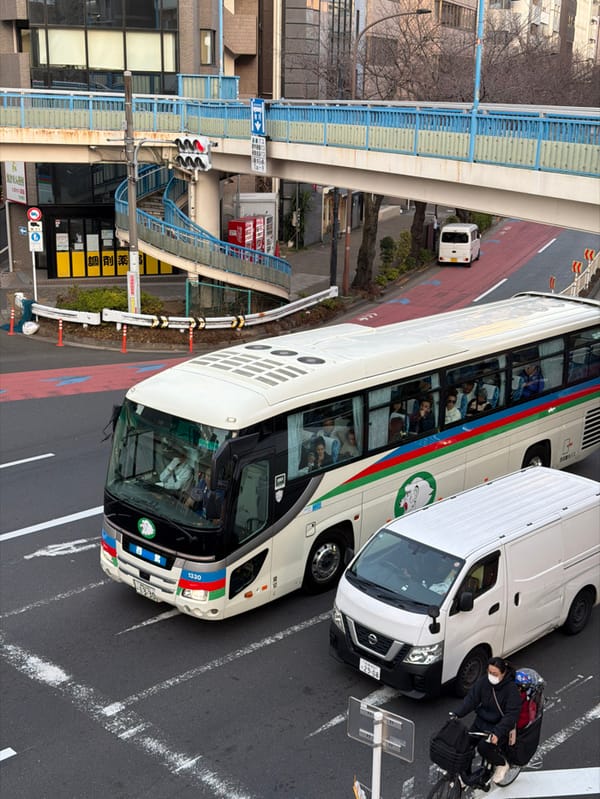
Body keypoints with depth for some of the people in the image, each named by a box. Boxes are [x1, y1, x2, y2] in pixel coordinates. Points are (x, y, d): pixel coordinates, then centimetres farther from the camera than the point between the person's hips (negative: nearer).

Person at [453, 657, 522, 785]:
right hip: (481, 721, 5)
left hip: (500, 726, -5)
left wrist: (498, 733, -36)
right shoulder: (484, 681, -7)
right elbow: (471, 699, -7)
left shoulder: (511, 688, -21)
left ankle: (502, 764, 6)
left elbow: (511, 715, -25)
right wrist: (457, 714, -21)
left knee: (483, 747, -25)